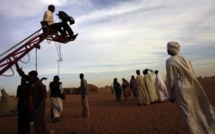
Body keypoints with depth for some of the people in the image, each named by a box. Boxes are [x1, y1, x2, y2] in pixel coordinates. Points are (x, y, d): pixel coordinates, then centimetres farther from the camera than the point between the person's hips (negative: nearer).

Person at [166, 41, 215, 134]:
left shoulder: (169, 61, -9)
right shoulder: (185, 59, 9)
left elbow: (171, 79, -11)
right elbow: (192, 75, 11)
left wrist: (171, 95, -3)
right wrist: (191, 87, 20)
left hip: (180, 90, -6)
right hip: (191, 87, 7)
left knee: (188, 114, 1)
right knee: (199, 110, 17)